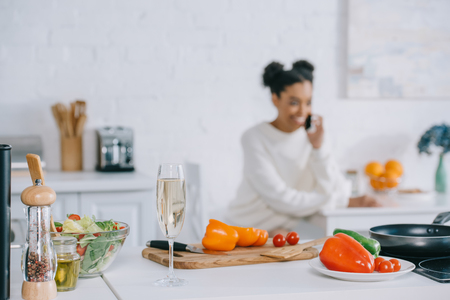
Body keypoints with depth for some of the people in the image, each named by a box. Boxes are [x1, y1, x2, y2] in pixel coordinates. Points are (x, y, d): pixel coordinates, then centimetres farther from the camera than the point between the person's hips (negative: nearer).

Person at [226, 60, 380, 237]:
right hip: (248, 229, -6)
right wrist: (346, 202, -13)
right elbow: (280, 198, -17)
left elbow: (331, 190, -5)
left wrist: (318, 146, -16)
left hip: (290, 230, 6)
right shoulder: (255, 139, -12)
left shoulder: (313, 135, 3)